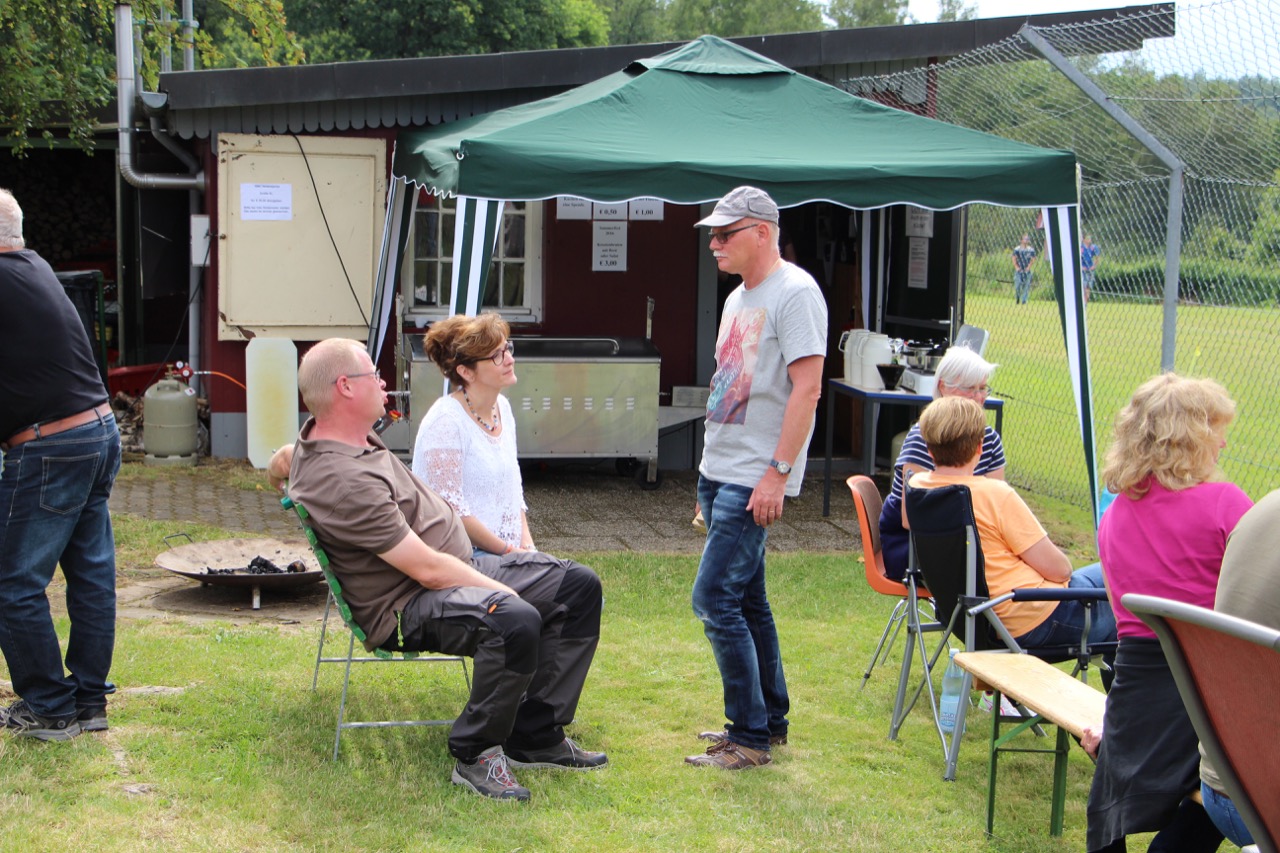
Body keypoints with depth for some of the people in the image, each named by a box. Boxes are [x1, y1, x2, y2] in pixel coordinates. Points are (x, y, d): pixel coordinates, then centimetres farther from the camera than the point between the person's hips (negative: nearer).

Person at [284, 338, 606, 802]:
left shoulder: (319, 438, 8)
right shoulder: (342, 481, -26)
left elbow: (284, 458, 36)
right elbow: (428, 569, -26)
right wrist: (501, 590, -15)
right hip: (408, 608, -12)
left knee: (578, 585, 4)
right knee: (515, 620, -40)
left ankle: (535, 737, 6)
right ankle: (475, 755, -17)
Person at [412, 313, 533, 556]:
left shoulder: (502, 407, 13)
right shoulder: (445, 422, -13)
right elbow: (450, 509, -17)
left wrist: (526, 544, 3)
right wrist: (508, 550, -12)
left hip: (510, 552, 8)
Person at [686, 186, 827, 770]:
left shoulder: (794, 292, -12)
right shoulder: (738, 298, 17)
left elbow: (807, 388, -19)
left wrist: (777, 472, -22)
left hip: (755, 480, -10)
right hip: (719, 473, 10)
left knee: (715, 599, -11)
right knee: (747, 601, 14)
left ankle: (750, 738, -3)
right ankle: (770, 721, 25)